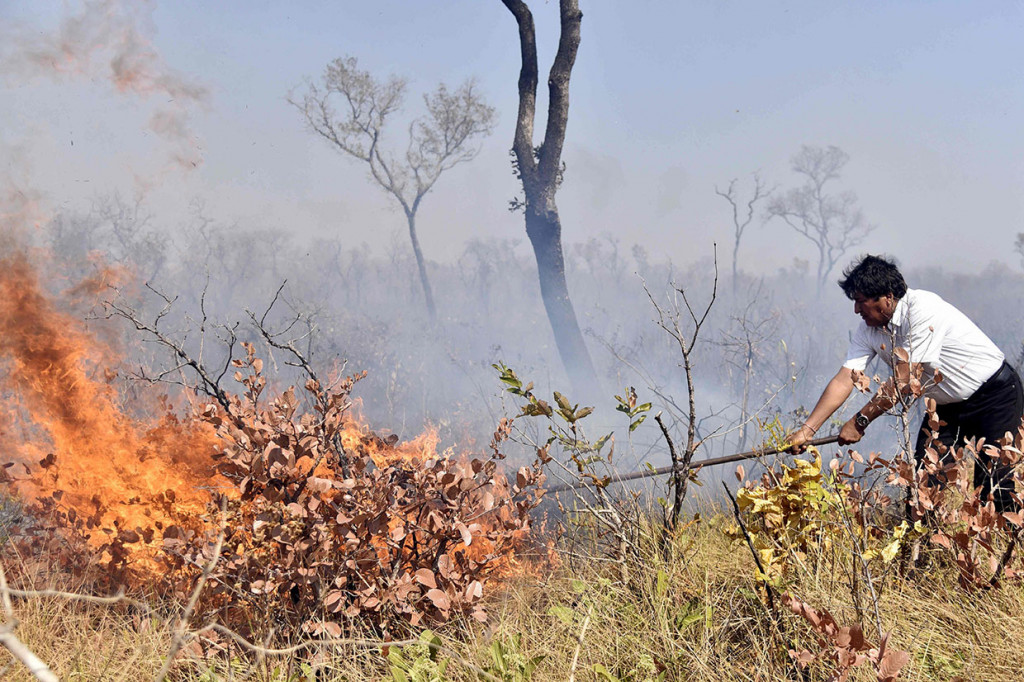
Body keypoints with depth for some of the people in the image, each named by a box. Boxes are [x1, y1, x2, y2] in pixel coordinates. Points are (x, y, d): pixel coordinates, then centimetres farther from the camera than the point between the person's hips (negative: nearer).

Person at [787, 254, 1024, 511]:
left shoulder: (923, 308, -27)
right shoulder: (868, 330, -5)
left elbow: (903, 380, -28)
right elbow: (843, 381, -9)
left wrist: (859, 422, -24)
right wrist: (807, 429, -17)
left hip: (996, 394, -7)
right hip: (947, 404, 7)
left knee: (994, 483, -13)